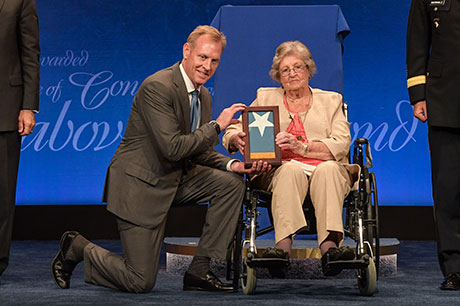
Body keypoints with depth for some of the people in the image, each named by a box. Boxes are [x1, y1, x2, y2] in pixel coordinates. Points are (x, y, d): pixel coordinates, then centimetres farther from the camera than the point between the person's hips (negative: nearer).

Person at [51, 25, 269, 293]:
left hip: (176, 179, 8)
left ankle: (199, 270, -5)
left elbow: (200, 152, 11)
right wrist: (217, 125, -21)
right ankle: (77, 248, 19)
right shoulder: (157, 87, -21)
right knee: (140, 282, -8)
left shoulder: (203, 96, 7)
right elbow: (173, 148, -27)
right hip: (140, 185, -8)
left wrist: (233, 164, -7)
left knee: (232, 183, -13)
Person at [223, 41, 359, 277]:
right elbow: (231, 133, 13)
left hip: (327, 170, 0)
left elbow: (341, 145, 4)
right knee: (291, 169, -36)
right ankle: (283, 246, -54)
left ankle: (329, 244, -53)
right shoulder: (266, 98, 23)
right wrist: (238, 139, -14)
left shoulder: (330, 100, 21)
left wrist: (301, 147, -13)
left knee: (327, 169, -35)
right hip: (279, 170, 0)